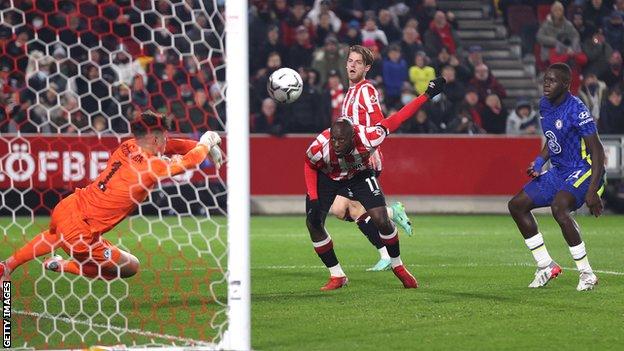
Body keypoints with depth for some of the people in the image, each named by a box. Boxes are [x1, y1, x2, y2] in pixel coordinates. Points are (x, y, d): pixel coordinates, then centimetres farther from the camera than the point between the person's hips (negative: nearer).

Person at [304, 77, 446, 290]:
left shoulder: (367, 138, -39)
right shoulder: (320, 147, -36)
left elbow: (396, 119, -27)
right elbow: (309, 165, -12)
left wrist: (427, 95, -26)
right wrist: (313, 200, -19)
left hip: (359, 174, 0)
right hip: (327, 177, 1)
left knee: (381, 220, -12)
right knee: (313, 223, -14)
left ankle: (397, 267, 15)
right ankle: (337, 276, 1)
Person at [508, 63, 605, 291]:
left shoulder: (576, 110, -21)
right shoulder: (545, 105, 5)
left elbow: (597, 151, -22)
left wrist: (592, 191, -28)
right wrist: (539, 161, 3)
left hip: (583, 171, -9)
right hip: (559, 171, 9)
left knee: (558, 207, -34)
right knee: (517, 205, 5)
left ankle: (587, 274, -24)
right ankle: (546, 267, 13)